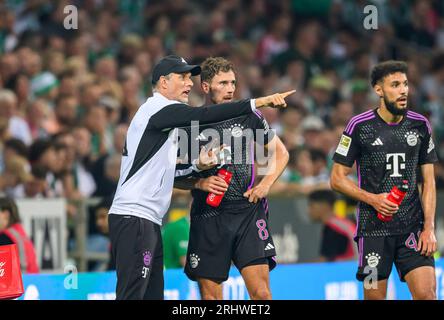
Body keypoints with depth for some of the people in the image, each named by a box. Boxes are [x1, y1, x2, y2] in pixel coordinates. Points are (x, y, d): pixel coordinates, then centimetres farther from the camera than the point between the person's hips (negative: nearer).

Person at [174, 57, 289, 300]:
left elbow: (280, 153, 17)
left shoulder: (248, 116, 6)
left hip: (248, 212, 0)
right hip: (207, 217, 0)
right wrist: (199, 183, -11)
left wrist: (265, 184, 2)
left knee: (261, 293, -10)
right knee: (210, 295, 1)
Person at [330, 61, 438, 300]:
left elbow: (428, 181, 10)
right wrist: (373, 199, -14)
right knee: (375, 296, 1)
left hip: (413, 227, 2)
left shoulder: (420, 125, 7)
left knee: (426, 293, -12)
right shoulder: (359, 126, -3)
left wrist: (429, 228, 0)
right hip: (374, 227, -2)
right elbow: (337, 179, 1)